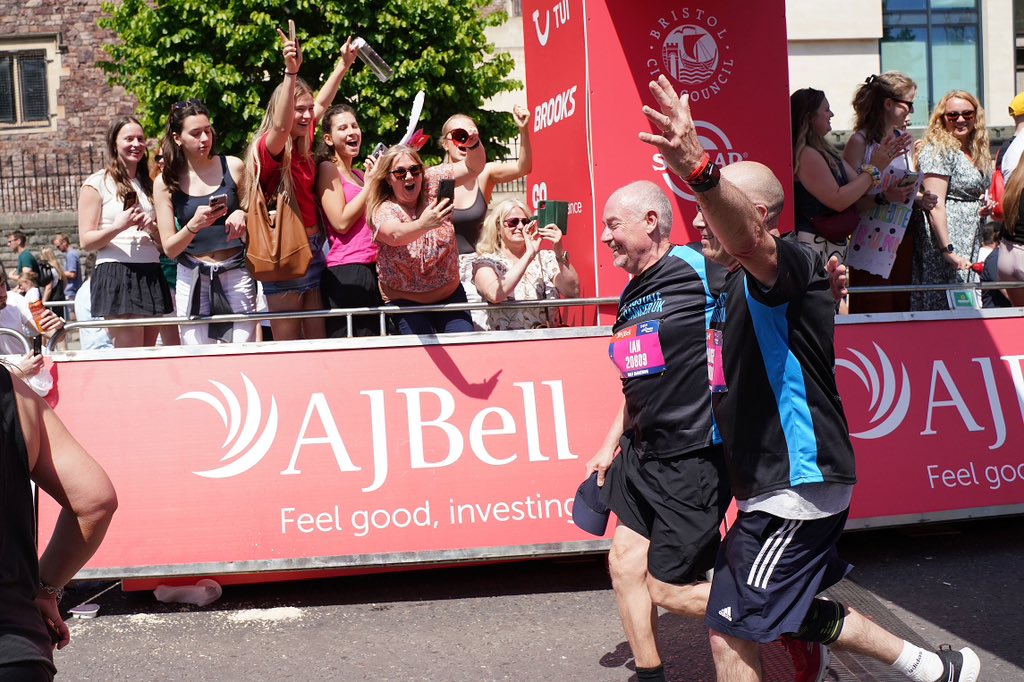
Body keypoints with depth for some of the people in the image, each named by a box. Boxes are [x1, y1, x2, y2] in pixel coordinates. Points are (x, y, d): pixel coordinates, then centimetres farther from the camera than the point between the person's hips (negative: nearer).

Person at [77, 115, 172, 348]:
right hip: (117, 276, -6)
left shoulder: (149, 185, 19)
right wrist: (118, 226, -20)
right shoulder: (97, 183, 2)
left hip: (151, 276, 6)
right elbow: (86, 241, -4)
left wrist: (152, 227, 0)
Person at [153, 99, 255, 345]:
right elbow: (170, 249, -1)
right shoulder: (166, 182, 2)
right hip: (193, 278, 0)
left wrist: (242, 215, -10)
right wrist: (194, 225, -20)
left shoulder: (233, 167, 1)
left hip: (236, 273, 0)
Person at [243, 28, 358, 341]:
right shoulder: (269, 147, -13)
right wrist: (291, 71, -43)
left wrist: (344, 64, 29)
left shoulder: (303, 144, 9)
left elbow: (321, 104, 25)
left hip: (313, 250, 8)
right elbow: (281, 125, -36)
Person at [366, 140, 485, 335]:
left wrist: (473, 144, -33)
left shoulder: (433, 182, -4)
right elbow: (396, 235, -37)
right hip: (405, 302, -2)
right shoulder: (382, 210, -14)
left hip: (449, 294, 3)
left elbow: (474, 166, -10)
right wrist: (422, 225, -58)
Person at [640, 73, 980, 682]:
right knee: (792, 612, 23)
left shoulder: (790, 264, -16)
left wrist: (698, 169, -62)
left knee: (732, 628, -4)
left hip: (798, 482, -11)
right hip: (780, 479, 11)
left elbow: (749, 238, -42)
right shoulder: (740, 286, 15)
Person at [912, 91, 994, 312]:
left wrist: (982, 209, 9)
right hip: (947, 240, -9)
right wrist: (948, 250, -22)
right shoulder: (938, 150, -10)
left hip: (970, 242, 9)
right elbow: (935, 206, -17)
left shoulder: (976, 152, 17)